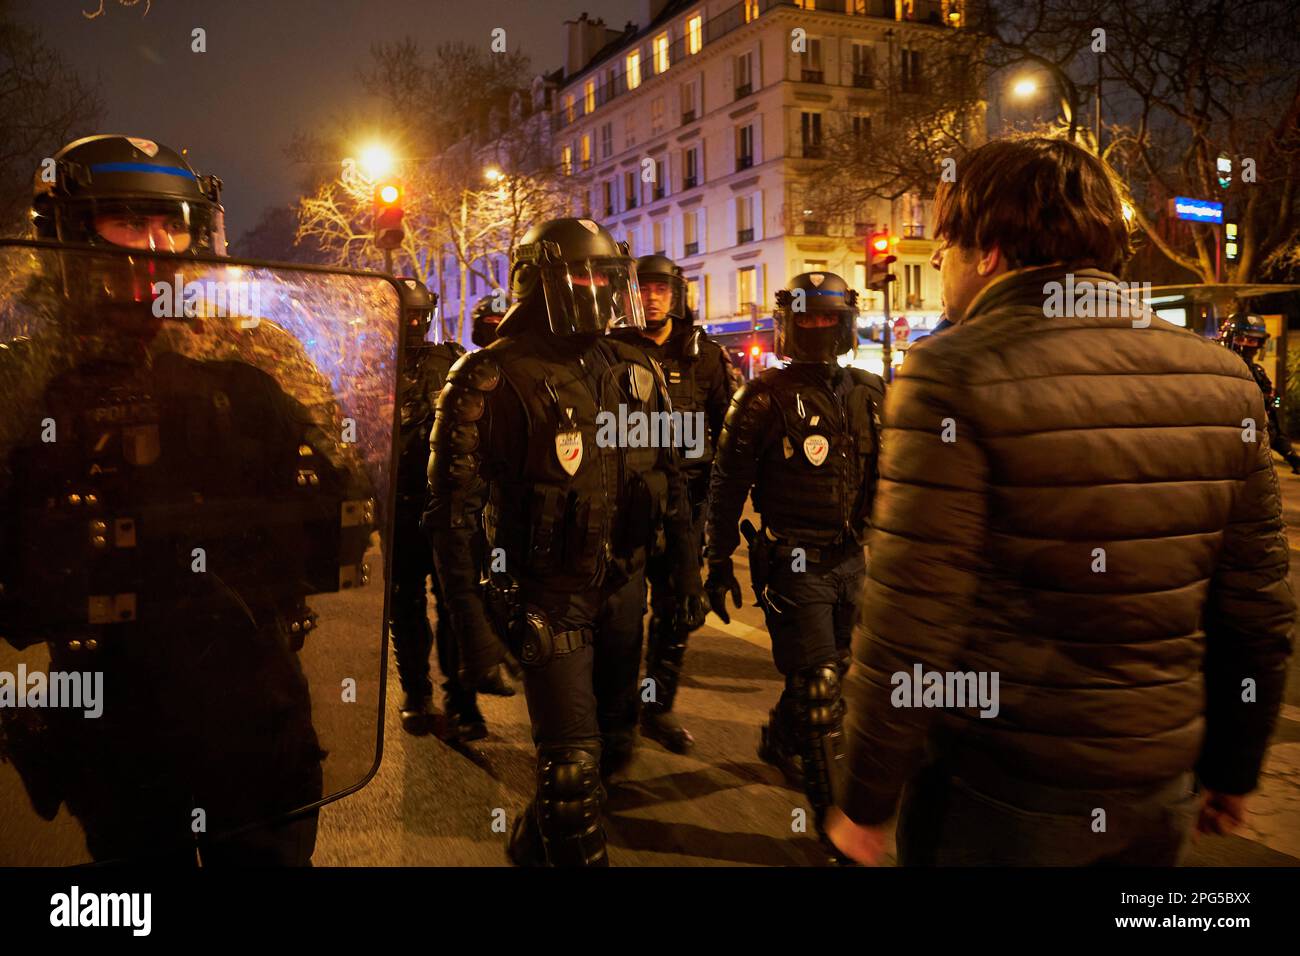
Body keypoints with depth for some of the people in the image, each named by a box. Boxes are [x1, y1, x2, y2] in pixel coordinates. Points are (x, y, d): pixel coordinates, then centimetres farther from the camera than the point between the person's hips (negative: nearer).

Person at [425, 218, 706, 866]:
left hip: (624, 588, 7)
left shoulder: (634, 373, 5)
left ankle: (536, 838, 45)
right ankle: (576, 855, 24)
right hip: (548, 598, -6)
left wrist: (687, 571, 13)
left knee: (613, 743, 19)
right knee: (573, 765, -3)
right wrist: (470, 621, -16)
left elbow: (670, 481, 13)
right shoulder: (493, 381, -14)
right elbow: (453, 512, -14)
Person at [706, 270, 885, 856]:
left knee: (826, 672, 18)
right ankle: (833, 814, 6)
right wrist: (719, 564, -5)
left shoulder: (868, 394, 8)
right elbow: (727, 486, -5)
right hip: (794, 563, -6)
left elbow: (886, 478, 17)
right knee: (819, 689, -4)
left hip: (851, 560, 6)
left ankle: (780, 742, 45)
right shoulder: (766, 398, -8)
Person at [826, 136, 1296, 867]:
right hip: (1162, 793, 5)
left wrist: (865, 801, -8)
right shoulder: (1223, 376, 0)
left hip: (996, 792, -5)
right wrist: (1235, 770, 18)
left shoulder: (958, 374, -18)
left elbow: (910, 621, -19)